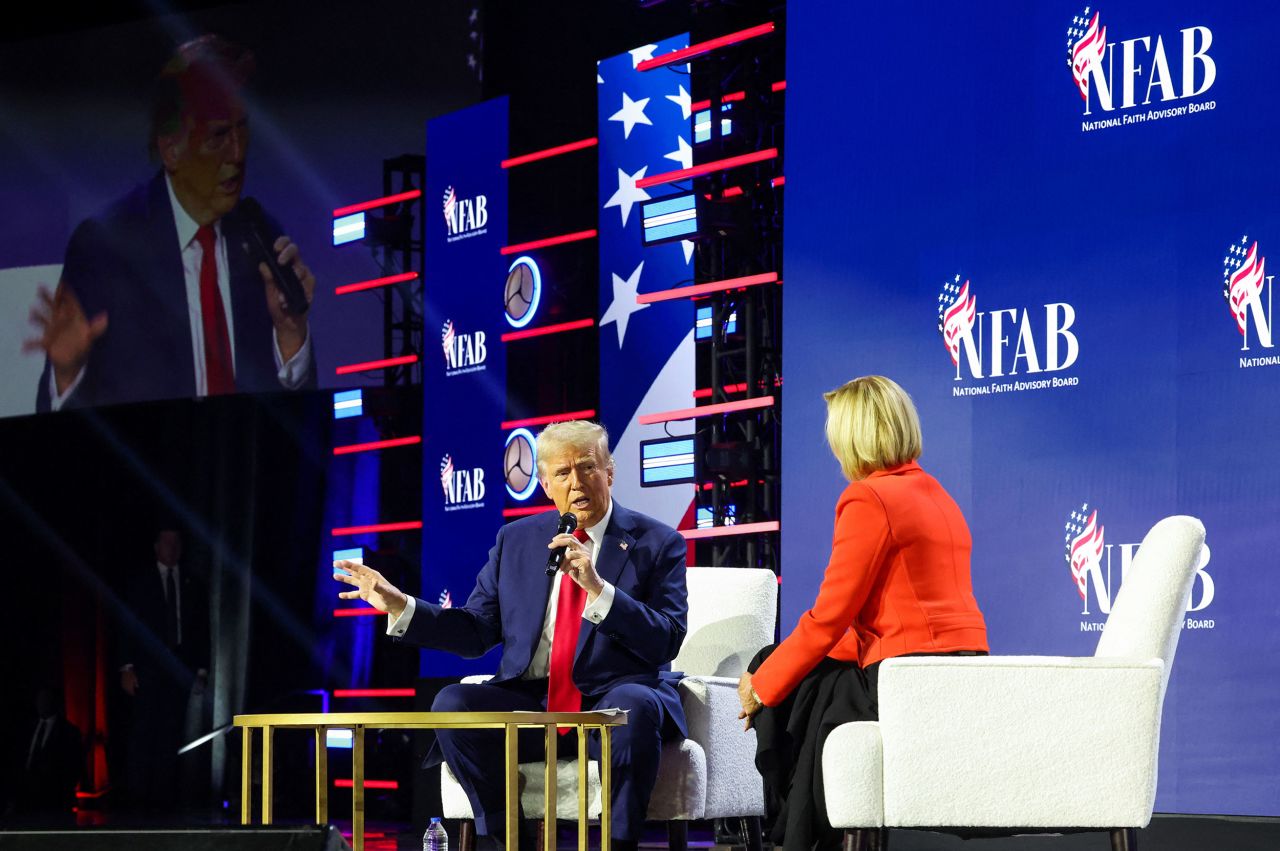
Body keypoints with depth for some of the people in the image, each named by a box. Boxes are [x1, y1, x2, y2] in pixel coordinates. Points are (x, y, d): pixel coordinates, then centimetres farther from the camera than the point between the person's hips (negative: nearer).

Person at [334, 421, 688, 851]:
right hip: (530, 701, 3)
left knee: (633, 707, -37)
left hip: (613, 700, -3)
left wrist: (598, 589, -21)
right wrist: (399, 605, 1)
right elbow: (475, 632, 13)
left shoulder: (659, 543, 2)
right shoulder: (516, 540, 13)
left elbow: (667, 642, -10)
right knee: (453, 703, -23)